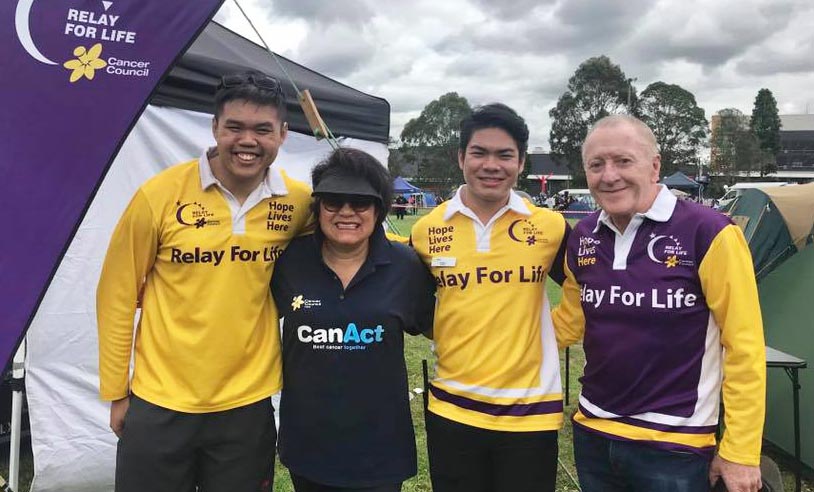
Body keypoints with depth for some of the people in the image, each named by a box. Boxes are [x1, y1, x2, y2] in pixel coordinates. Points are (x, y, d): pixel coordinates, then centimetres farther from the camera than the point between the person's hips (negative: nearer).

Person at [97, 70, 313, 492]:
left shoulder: (299, 202, -6)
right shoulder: (160, 194, -11)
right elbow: (117, 295, -2)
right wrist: (116, 391, 2)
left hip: (249, 406, 2)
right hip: (158, 404, -1)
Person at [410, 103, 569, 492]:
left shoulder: (550, 226, -6)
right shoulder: (427, 230, -3)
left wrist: (552, 339, 2)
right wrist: (447, 336, 4)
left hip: (531, 411, -1)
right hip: (451, 408, 1)